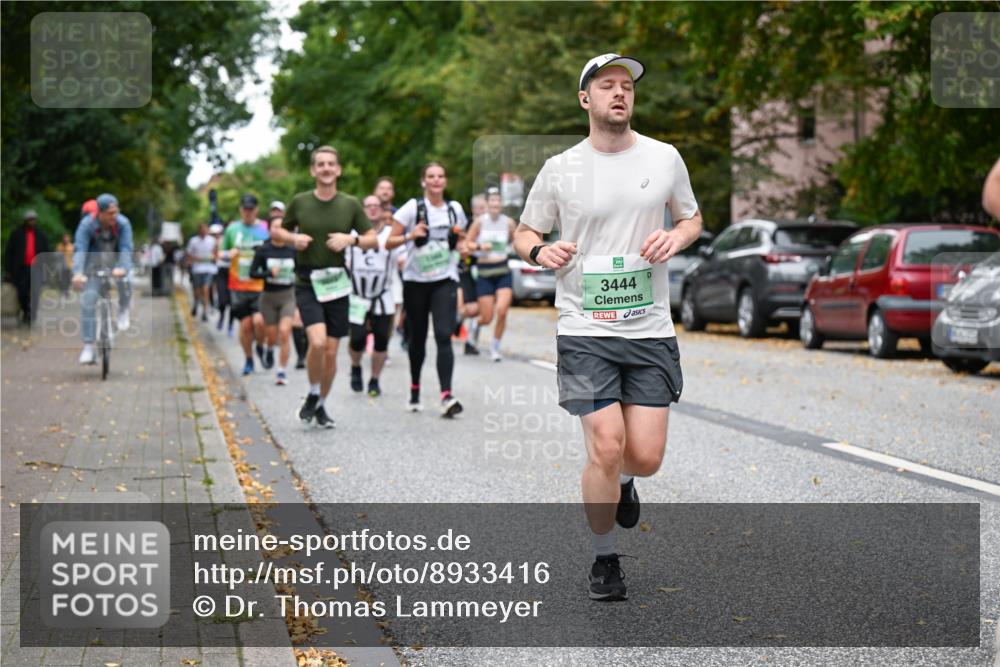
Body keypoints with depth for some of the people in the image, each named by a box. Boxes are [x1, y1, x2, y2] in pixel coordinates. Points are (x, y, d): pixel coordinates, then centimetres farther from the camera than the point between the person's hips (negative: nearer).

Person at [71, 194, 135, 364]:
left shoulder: (123, 223, -22)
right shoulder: (87, 225, -24)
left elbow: (126, 248, -32)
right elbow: (79, 250, -34)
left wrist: (123, 268, -52)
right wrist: (78, 273, -51)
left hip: (116, 262, 0)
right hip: (94, 265, 0)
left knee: (124, 281, -32)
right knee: (88, 301, -13)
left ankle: (123, 310, 3)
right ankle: (88, 347, -8)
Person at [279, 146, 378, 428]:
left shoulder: (350, 204, 1)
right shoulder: (300, 202, -1)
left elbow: (373, 240, 7)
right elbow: (282, 230, 15)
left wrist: (351, 239, -12)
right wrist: (294, 238, -7)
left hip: (337, 283, 2)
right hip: (307, 282, -2)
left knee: (331, 351, 4)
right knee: (317, 341, -21)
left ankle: (321, 405, 24)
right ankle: (312, 395, 4)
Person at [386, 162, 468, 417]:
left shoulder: (455, 209, 9)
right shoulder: (413, 208, -2)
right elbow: (389, 242, -4)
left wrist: (461, 241, 0)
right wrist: (410, 235, -22)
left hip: (445, 280, 1)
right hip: (416, 281, -1)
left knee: (444, 335, -14)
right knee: (417, 338, 8)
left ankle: (446, 396, -22)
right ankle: (414, 390, 29)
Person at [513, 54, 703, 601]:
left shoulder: (664, 158, 5)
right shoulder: (560, 169, 1)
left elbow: (692, 217, 19)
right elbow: (524, 232, 12)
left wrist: (675, 238, -4)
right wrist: (540, 251, -11)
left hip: (651, 329, 2)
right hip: (585, 329, -2)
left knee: (645, 457, -3)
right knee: (606, 448, -11)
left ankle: (622, 481, 37)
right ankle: (604, 559, 11)